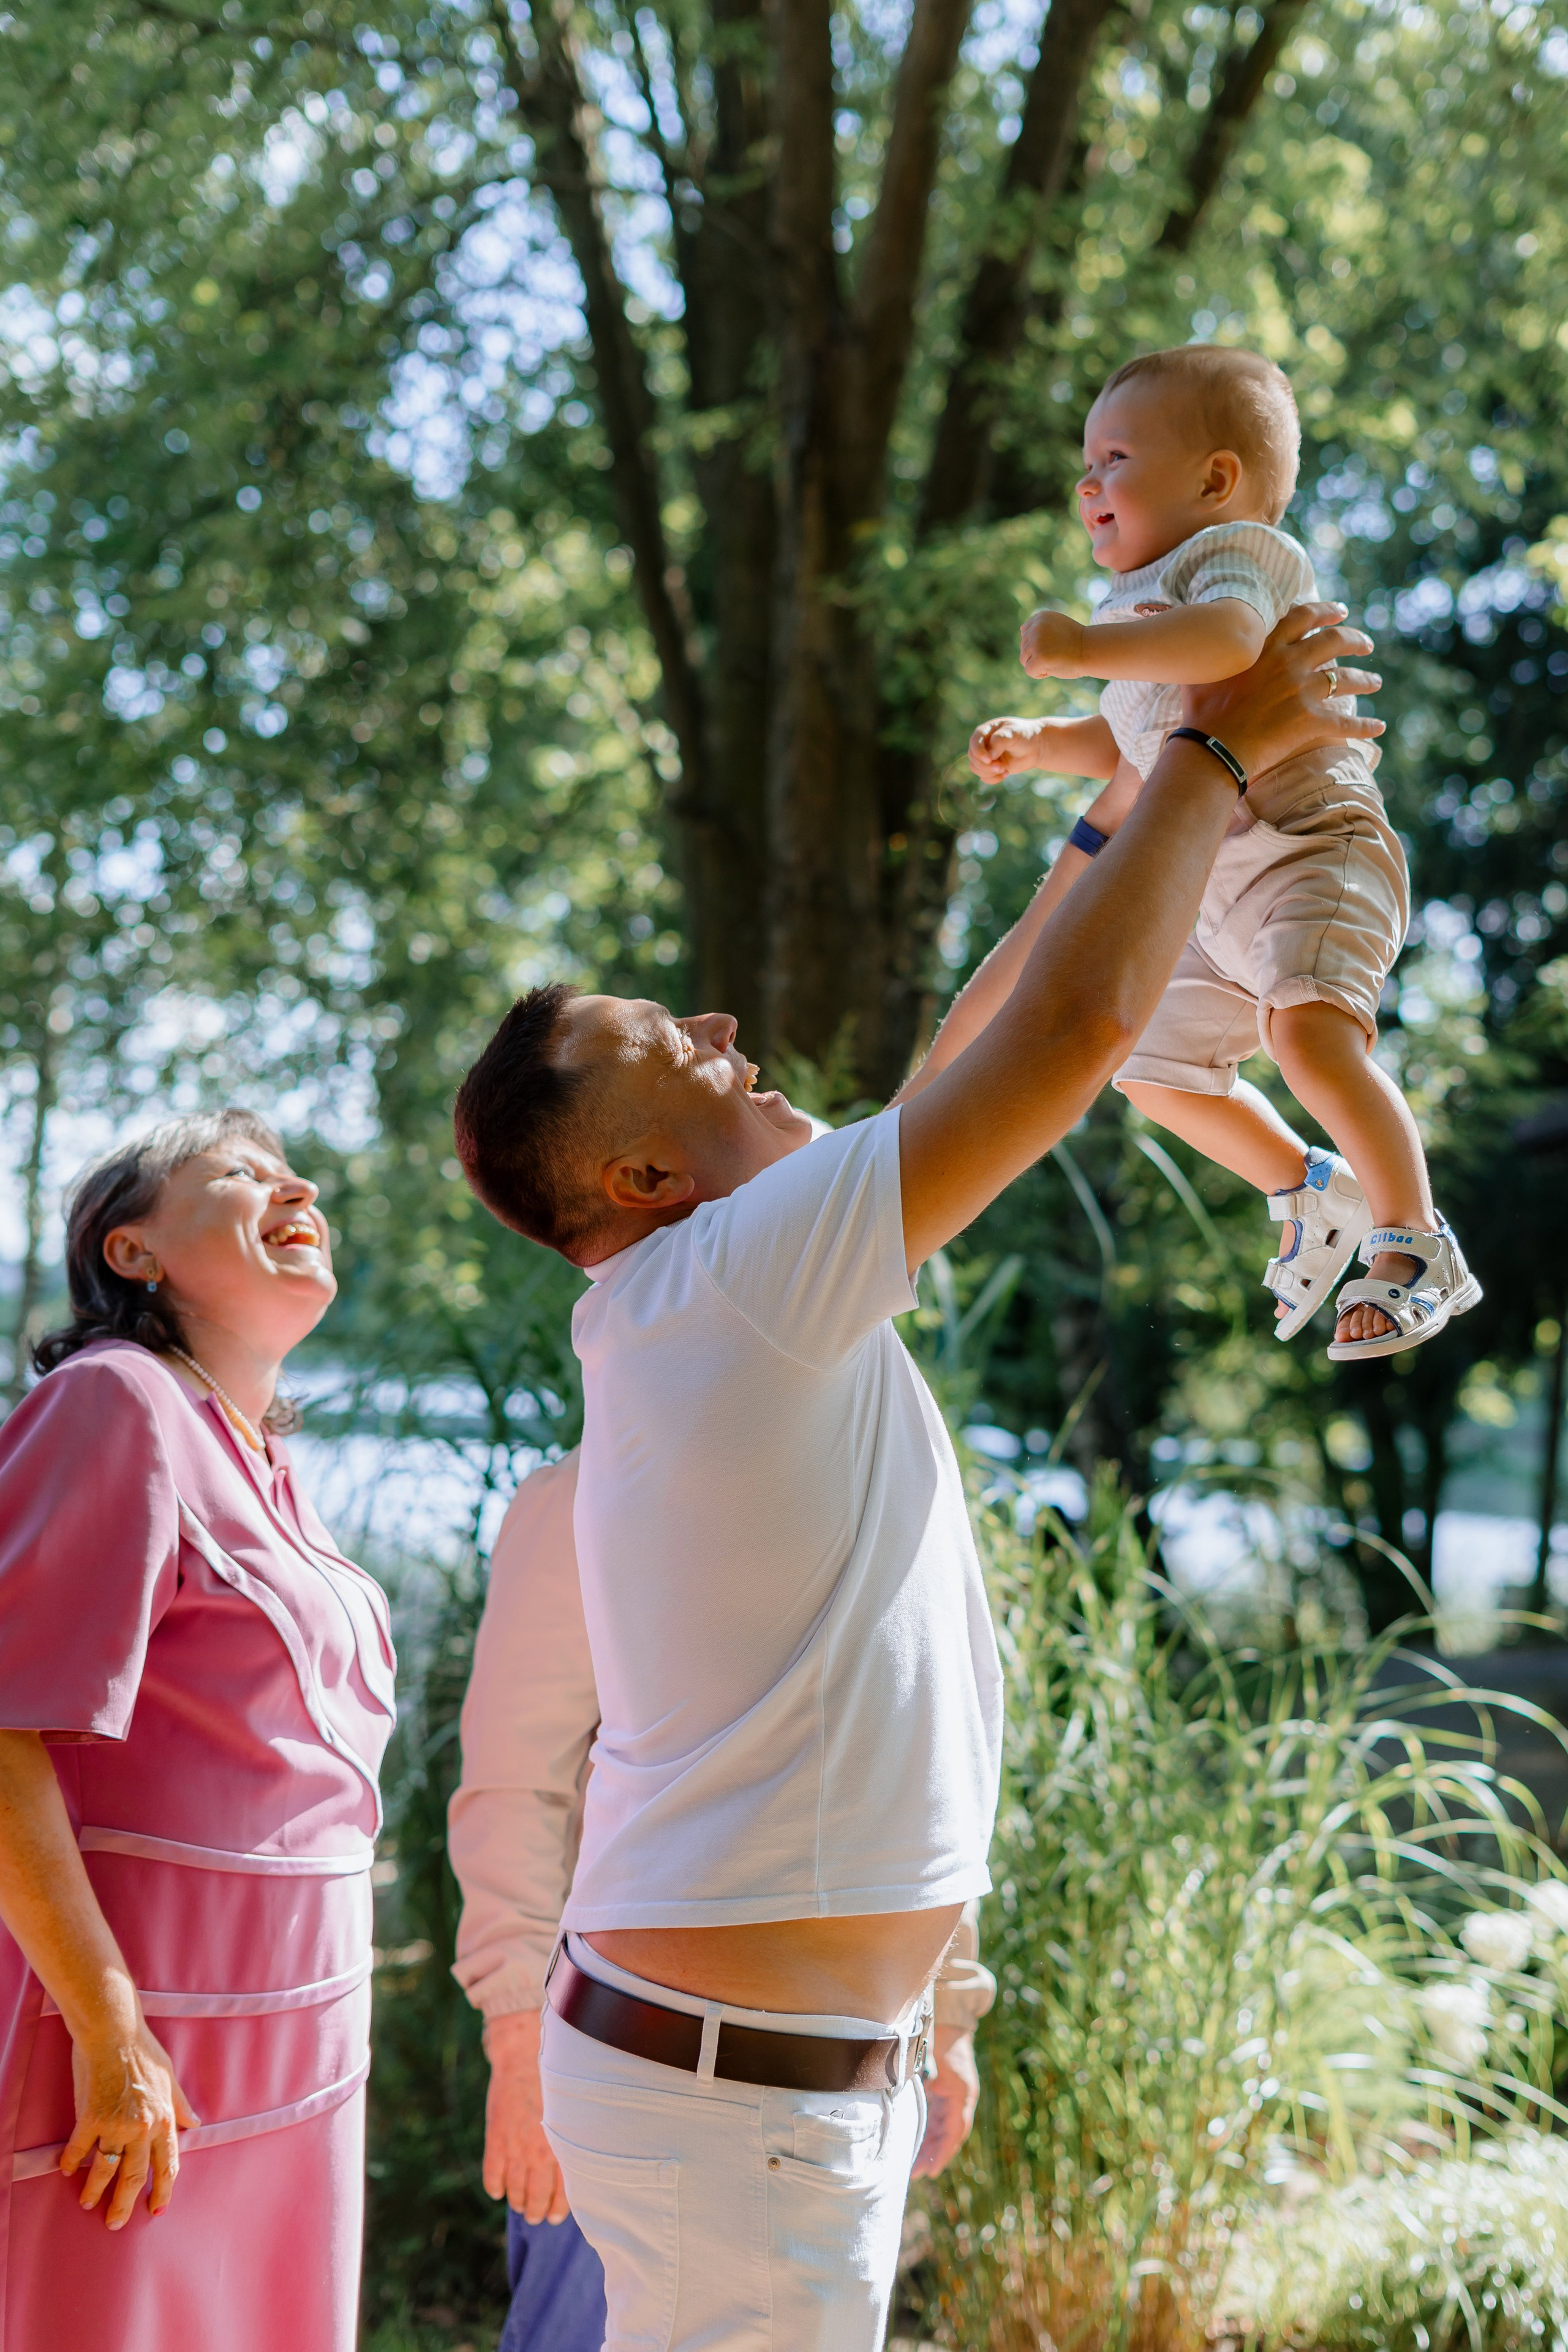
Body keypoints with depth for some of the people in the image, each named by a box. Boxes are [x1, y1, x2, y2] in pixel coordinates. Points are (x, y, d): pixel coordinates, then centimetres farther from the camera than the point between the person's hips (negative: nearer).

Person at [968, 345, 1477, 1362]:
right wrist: (1038, 742, 17)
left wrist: (1090, 649, -39)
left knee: (1310, 1031, -32)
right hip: (1213, 891, 10)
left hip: (1313, 847, -10)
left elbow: (1230, 637, -34)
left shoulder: (1243, 550, -9)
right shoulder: (1141, 603, 20)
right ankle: (1313, 1190, 35)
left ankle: (1414, 1244, -20)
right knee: (1162, 1070, 16)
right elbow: (1128, 746, 31)